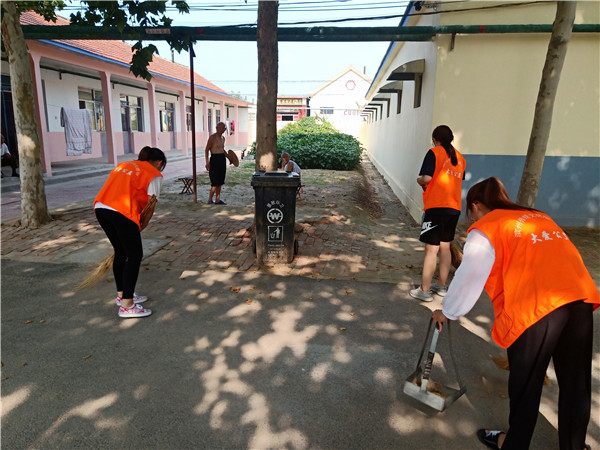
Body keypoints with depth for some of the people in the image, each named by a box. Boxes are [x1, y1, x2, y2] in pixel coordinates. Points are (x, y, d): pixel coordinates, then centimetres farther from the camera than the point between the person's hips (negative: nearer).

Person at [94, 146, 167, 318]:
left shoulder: (124, 165, 28)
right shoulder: (154, 175, 8)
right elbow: (150, 206, 3)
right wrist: (141, 226, 16)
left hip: (100, 207, 8)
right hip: (121, 212, -8)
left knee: (121, 252, 20)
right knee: (135, 255, 3)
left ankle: (122, 294, 33)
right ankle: (127, 305, 4)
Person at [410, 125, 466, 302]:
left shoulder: (434, 153, -7)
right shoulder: (459, 157, 15)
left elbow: (426, 178, -19)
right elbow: (458, 180, 17)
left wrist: (419, 180, 4)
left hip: (436, 207, -7)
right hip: (454, 208, 7)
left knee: (431, 249, -4)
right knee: (445, 247, 16)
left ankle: (424, 290, 2)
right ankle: (441, 286, 26)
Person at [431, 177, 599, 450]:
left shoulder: (485, 227, 5)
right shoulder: (538, 216, 25)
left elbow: (468, 279, 4)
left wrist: (447, 313, 18)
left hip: (536, 305, -6)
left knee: (525, 384, 12)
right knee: (576, 382, 18)